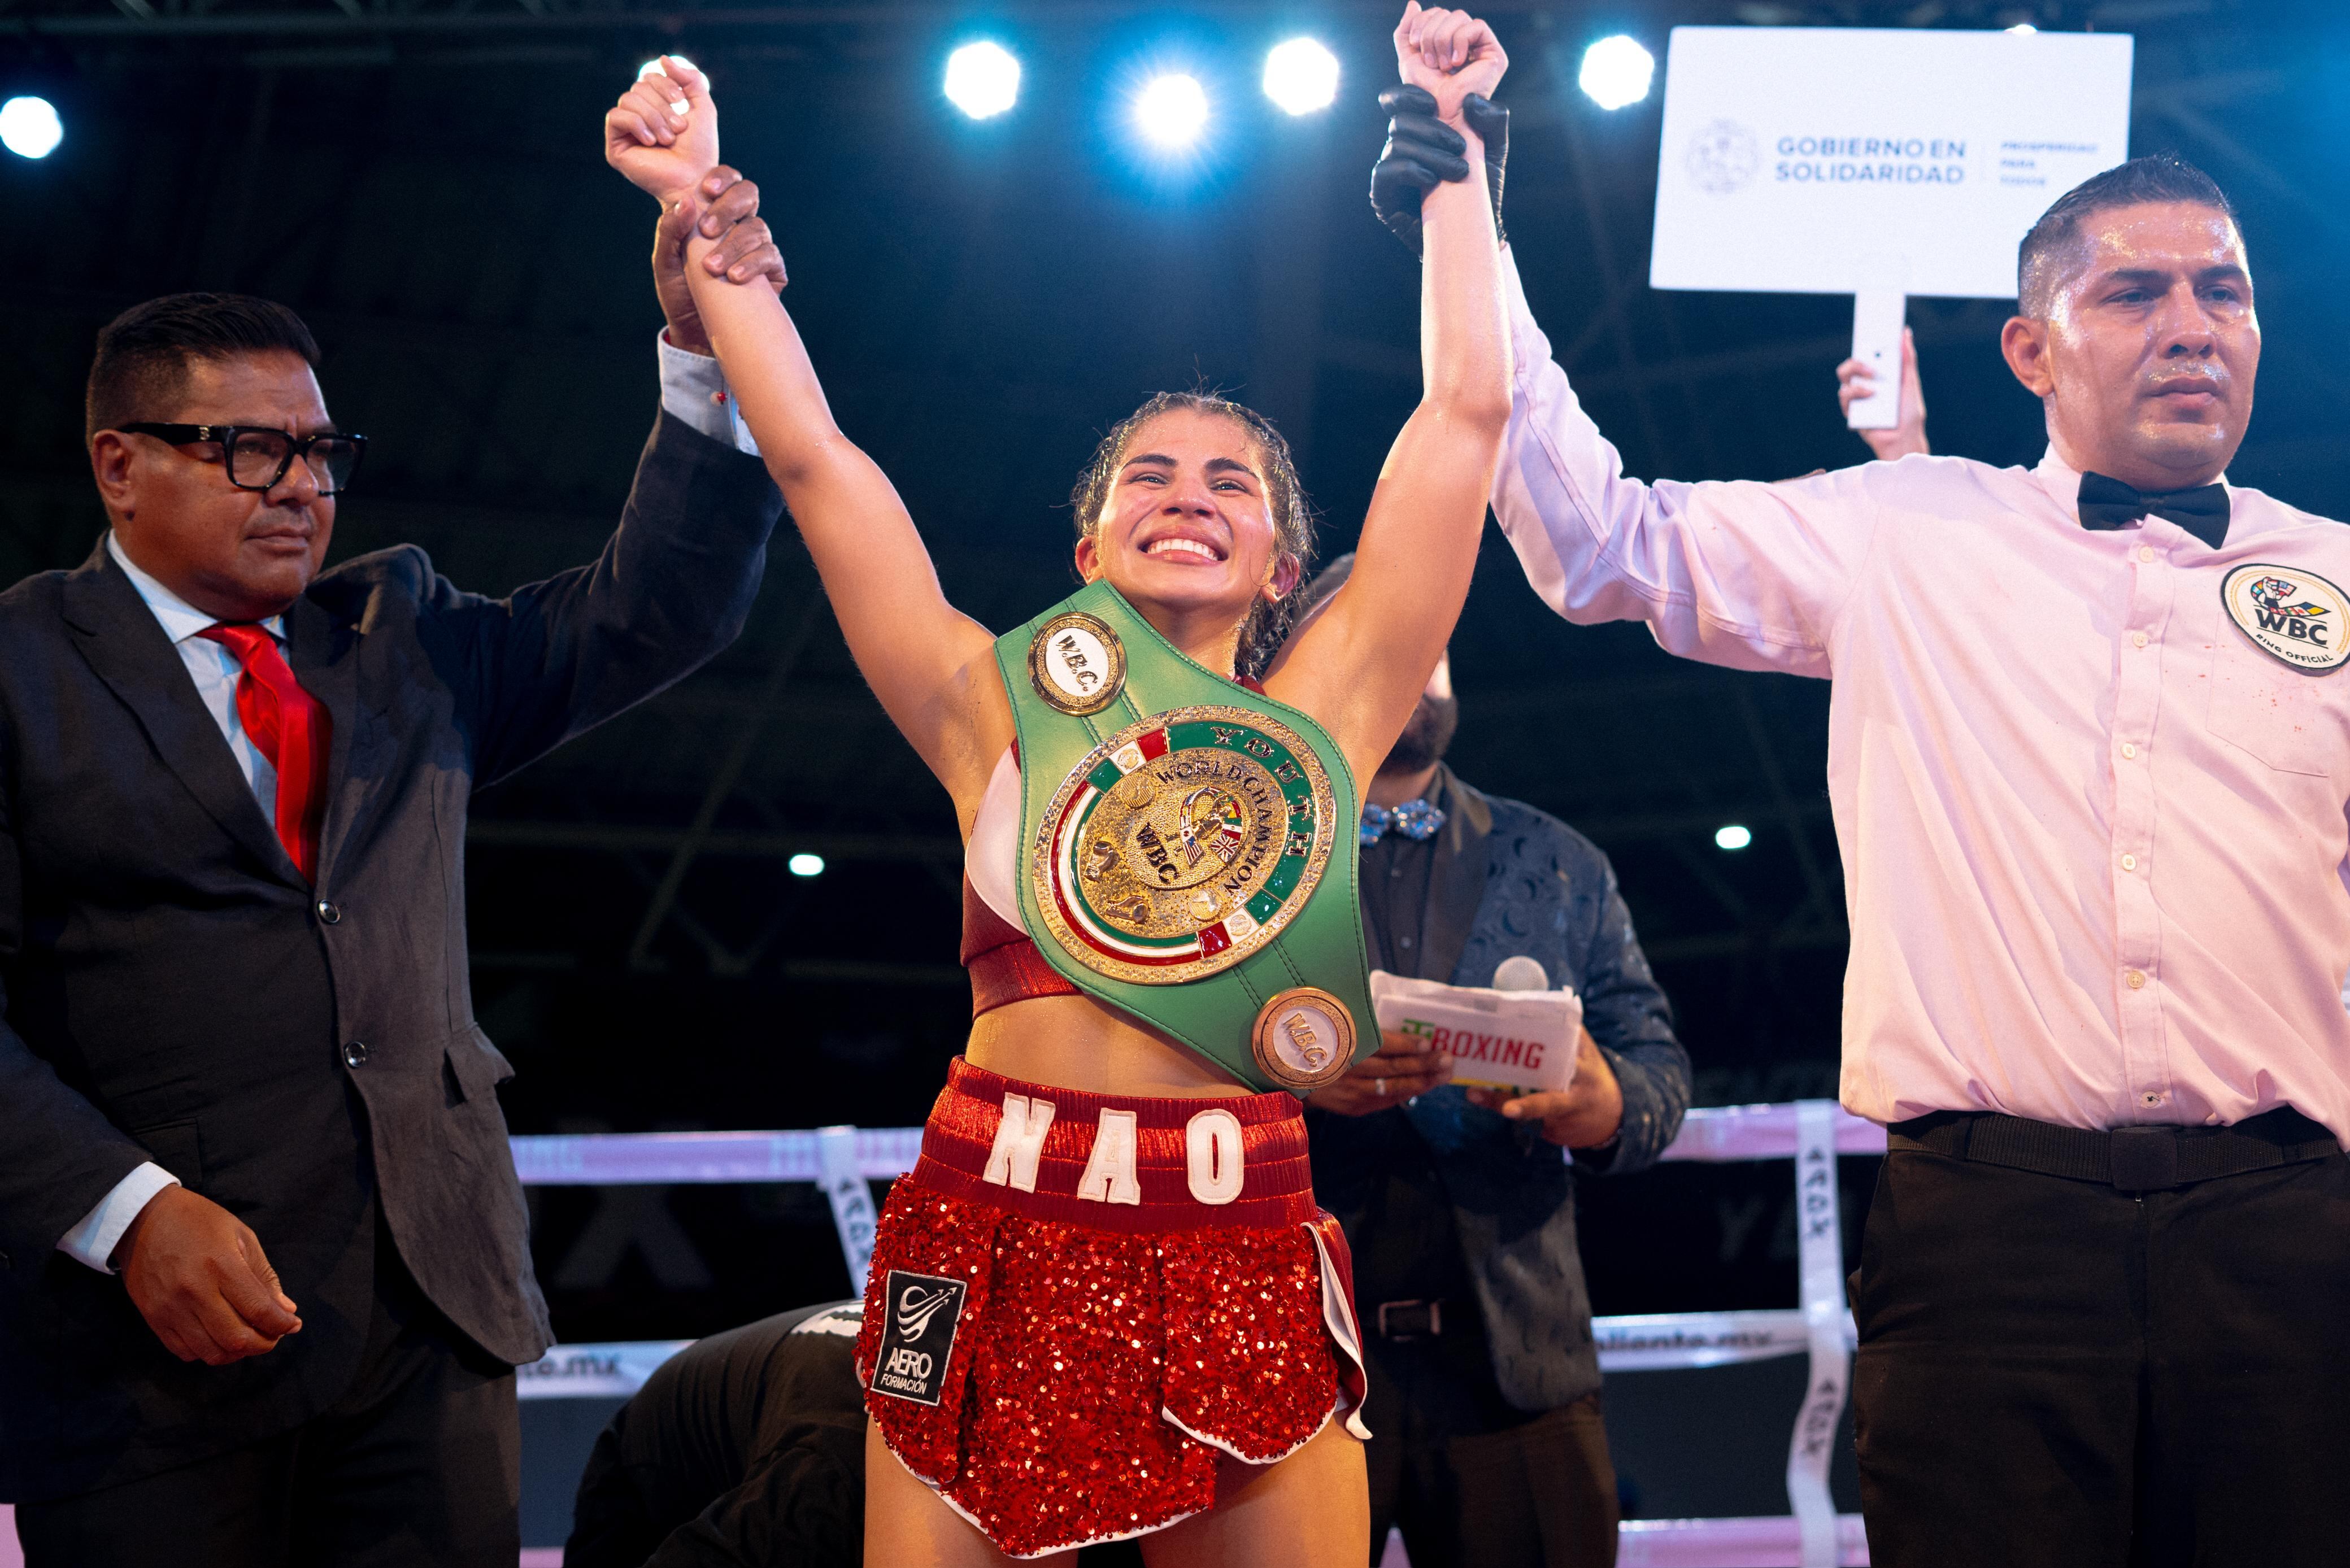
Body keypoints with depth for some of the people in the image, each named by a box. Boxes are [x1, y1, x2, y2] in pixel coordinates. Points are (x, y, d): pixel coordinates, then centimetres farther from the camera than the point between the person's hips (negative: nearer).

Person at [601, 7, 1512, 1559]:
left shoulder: (1322, 712, 11)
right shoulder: (999, 705, 11)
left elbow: (1469, 410, 11)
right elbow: (810, 453, 10)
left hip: (1243, 1250, 1)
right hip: (995, 1239, 0)